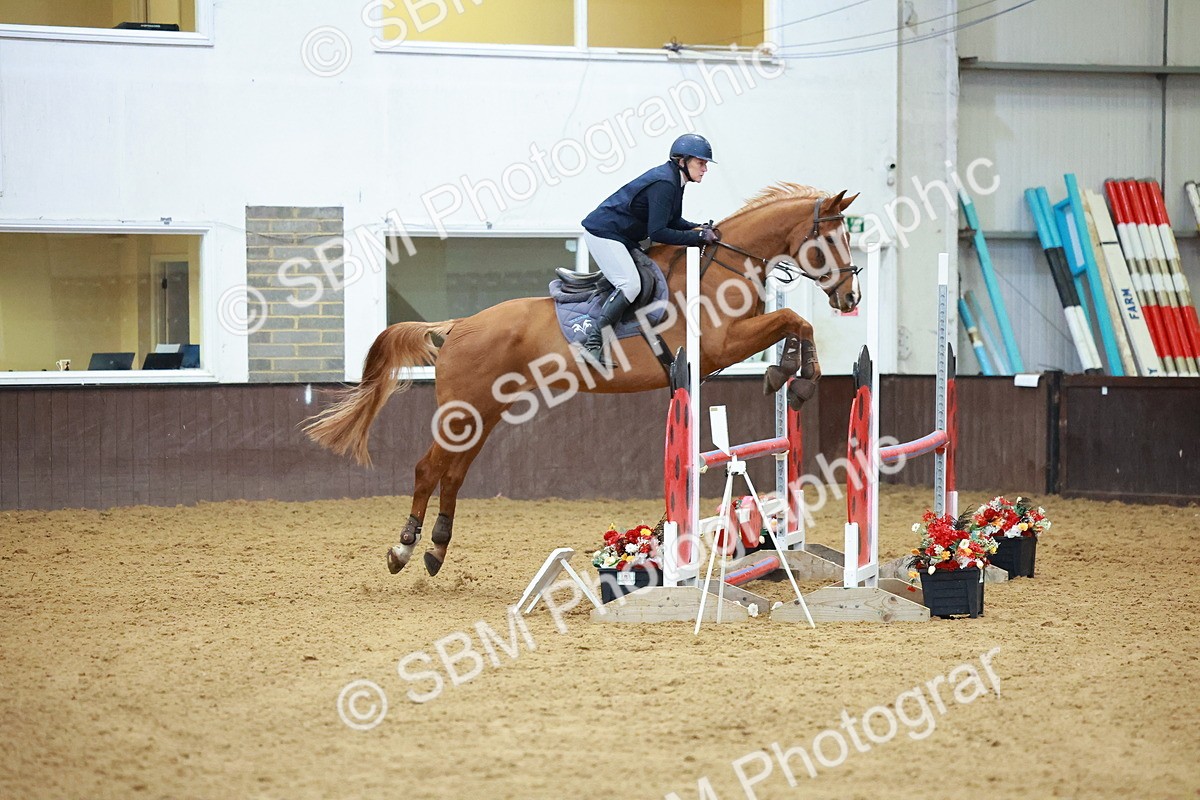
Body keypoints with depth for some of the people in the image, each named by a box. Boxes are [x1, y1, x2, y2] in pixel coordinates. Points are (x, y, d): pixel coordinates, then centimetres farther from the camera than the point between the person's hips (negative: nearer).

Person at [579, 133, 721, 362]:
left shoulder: (674, 181, 8)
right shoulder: (664, 184, -24)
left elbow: (674, 221, 17)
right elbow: (657, 233, -26)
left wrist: (700, 229, 0)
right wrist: (698, 237, -24)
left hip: (624, 237, 11)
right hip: (603, 233, -11)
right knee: (630, 285, -20)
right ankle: (593, 344, -21)